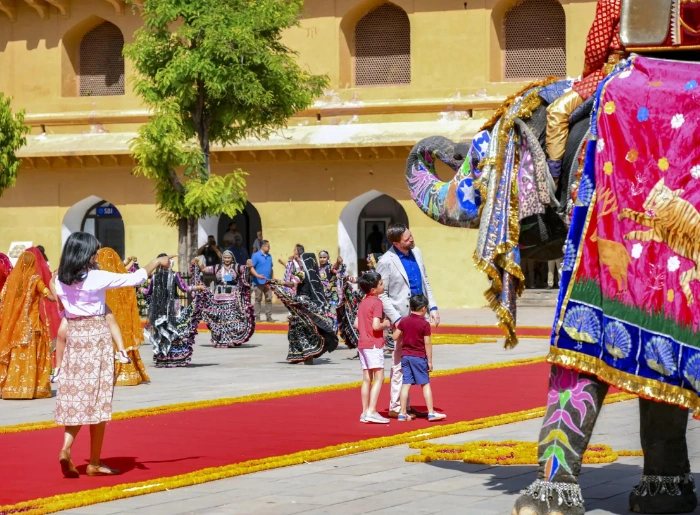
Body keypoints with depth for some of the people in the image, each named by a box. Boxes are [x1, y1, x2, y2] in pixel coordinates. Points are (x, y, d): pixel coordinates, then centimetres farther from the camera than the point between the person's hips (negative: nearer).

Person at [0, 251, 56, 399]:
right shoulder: (35, 279, -7)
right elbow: (51, 297, -15)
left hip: (13, 325, 3)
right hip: (31, 324, -3)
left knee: (14, 355, 9)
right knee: (31, 356, 1)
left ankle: (12, 388, 8)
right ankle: (31, 388, -1)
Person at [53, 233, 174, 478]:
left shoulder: (62, 281, 2)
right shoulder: (97, 277, -12)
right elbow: (134, 278, -5)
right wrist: (157, 262, 8)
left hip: (74, 336, 5)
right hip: (97, 336, -5)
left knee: (75, 394, 9)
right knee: (96, 397, 1)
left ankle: (66, 448, -11)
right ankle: (94, 462, 5)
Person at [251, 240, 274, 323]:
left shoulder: (269, 256, 14)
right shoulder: (256, 256, -6)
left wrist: (273, 278, 15)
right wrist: (257, 275, -24)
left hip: (268, 282, 6)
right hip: (259, 282, -6)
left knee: (269, 299, 6)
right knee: (258, 299, 0)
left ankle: (269, 317, 12)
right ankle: (257, 317, 3)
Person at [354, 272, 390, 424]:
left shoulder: (363, 302, 13)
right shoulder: (377, 302, -13)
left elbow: (356, 324, 15)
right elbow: (376, 325, -22)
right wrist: (385, 324, -5)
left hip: (363, 344, 8)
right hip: (374, 344, -8)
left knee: (367, 379, 10)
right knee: (379, 377, -7)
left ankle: (365, 412, 11)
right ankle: (371, 411, -15)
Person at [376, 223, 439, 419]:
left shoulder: (416, 252, 8)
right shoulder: (386, 262, -12)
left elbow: (425, 282, 17)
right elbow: (381, 294, -11)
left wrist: (433, 307, 9)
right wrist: (396, 319, -17)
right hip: (402, 317, -7)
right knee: (401, 363, -3)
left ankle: (405, 404, 16)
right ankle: (396, 407, 4)